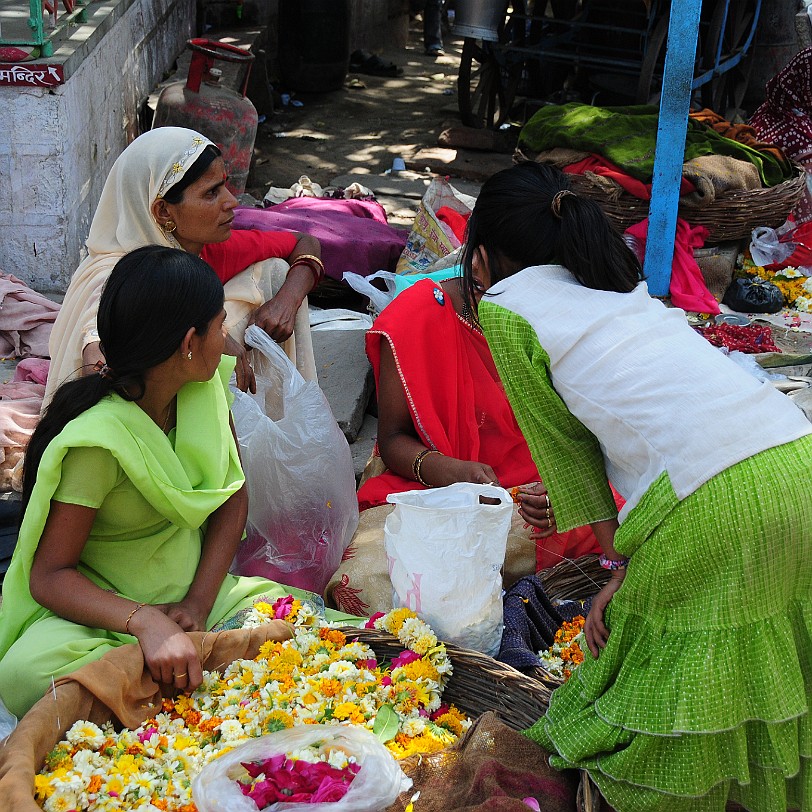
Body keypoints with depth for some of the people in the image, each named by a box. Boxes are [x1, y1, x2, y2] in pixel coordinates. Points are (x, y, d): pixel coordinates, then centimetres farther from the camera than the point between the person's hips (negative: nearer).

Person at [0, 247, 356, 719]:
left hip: (189, 594, 6)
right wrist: (146, 622, -39)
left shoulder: (206, 389, -3)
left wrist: (198, 601, -11)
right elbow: (49, 575, -22)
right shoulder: (98, 440, -24)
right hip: (104, 609, -5)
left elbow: (234, 496, 4)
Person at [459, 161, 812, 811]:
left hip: (716, 501, -7)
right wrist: (627, 562, 27)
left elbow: (564, 444, 9)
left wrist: (617, 565, 14)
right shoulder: (626, 289, 29)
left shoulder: (506, 307, 9)